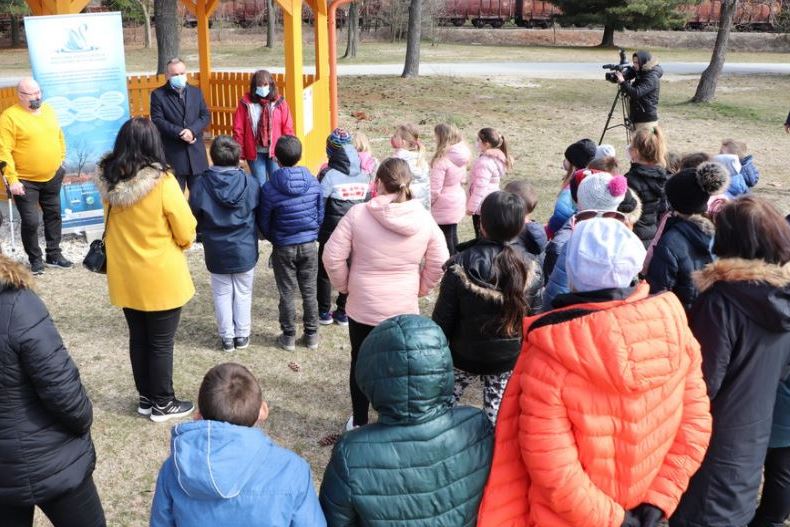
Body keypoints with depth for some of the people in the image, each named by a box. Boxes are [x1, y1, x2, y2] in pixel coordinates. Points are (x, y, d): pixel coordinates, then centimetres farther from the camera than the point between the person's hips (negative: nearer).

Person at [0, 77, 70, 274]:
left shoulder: (48, 110, 5)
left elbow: (59, 137, 17)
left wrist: (60, 161, 14)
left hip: (52, 178, 6)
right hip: (25, 181, -6)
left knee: (54, 215, 14)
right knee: (30, 221, -4)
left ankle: (54, 254, 28)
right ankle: (35, 259, 14)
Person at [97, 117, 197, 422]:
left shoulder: (108, 180, -6)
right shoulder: (162, 182, -21)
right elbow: (186, 234, -13)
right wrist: (174, 244, 7)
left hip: (124, 277, 5)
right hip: (161, 278, -5)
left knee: (138, 338, 18)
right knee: (161, 343, 8)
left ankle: (146, 398, 31)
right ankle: (162, 404, 21)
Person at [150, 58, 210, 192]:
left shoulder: (196, 92, 11)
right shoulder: (158, 94, -2)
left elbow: (206, 116, 4)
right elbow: (157, 121, -10)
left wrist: (192, 130, -14)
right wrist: (180, 132, -20)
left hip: (196, 151, 4)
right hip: (173, 153, -4)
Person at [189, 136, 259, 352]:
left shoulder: (201, 184, -15)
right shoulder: (250, 183, -14)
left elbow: (194, 219, -6)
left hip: (217, 252, 0)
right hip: (245, 250, 0)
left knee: (222, 294, 15)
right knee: (243, 293, 15)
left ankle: (227, 336, 21)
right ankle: (242, 335, 24)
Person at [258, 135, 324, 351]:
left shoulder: (270, 188, -15)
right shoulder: (313, 182, -8)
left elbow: (264, 223, -5)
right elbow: (320, 214, 2)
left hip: (283, 247, -2)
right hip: (309, 245, 2)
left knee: (287, 293, 10)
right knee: (309, 291, 13)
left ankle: (289, 337, 20)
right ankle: (312, 335, 22)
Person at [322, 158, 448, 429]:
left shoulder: (358, 213, -16)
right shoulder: (424, 218, -9)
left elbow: (333, 257, -14)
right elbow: (439, 263, -2)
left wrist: (344, 286, 2)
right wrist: (420, 289, 11)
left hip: (362, 307, -1)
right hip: (405, 308, 1)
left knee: (361, 363, 18)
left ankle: (359, 422, 32)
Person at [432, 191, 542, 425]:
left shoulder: (460, 267, -21)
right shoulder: (530, 268, -13)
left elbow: (443, 319, -13)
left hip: (464, 356, -2)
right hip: (509, 359, 2)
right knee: (497, 417, 16)